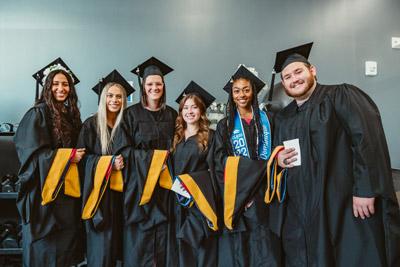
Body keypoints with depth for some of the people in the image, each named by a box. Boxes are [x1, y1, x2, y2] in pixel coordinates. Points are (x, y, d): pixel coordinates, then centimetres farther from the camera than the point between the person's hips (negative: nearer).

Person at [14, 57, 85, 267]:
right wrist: (69, 155, -13)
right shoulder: (38, 113, -9)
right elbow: (34, 153, -15)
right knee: (45, 249, 4)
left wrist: (78, 155, 1)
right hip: (45, 185, -6)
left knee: (67, 241, 11)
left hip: (68, 186, 6)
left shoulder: (71, 113, 10)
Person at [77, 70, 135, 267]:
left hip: (120, 188, 3)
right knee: (101, 241, 0)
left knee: (118, 235, 8)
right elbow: (83, 157, -5)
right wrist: (109, 162, -17)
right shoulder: (91, 124, -2)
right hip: (100, 189, -3)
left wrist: (123, 162, -6)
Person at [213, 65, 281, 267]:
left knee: (264, 246, 1)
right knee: (237, 244, 2)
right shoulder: (225, 125, 6)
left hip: (262, 192, 1)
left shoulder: (265, 119, 7)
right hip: (236, 196, 0)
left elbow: (272, 154, 4)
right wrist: (236, 195, -11)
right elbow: (220, 164, 1)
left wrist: (256, 188, -7)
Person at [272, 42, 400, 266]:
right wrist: (278, 160, -1)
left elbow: (367, 138, -15)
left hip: (346, 207, -5)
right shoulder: (284, 118, 14)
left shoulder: (341, 96, -4)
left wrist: (365, 190, -22)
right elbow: (277, 156, 23)